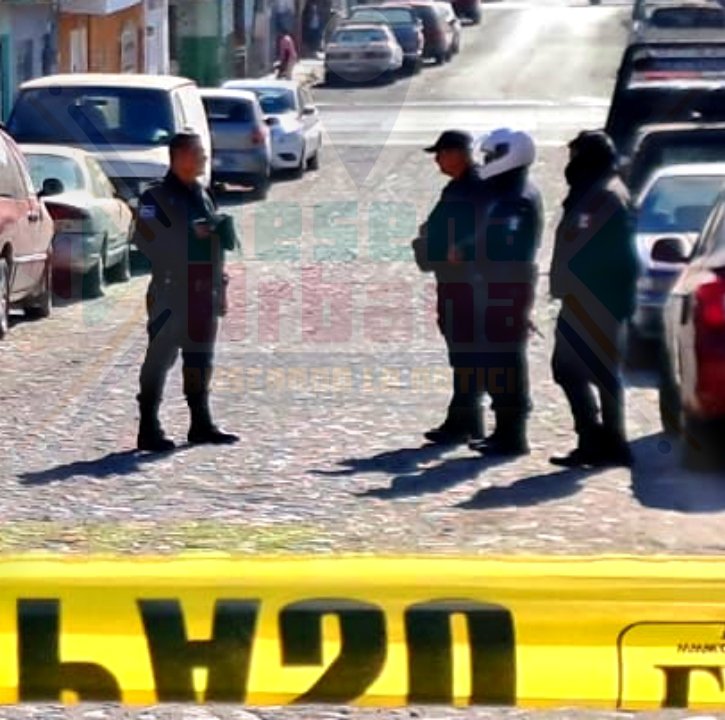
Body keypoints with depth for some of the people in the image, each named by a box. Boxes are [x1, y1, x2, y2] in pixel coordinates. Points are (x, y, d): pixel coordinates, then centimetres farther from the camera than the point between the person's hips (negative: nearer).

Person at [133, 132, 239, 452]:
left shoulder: (202, 196, 17)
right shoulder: (156, 198, -7)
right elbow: (147, 240, -18)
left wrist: (220, 287, 18)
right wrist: (191, 234, -19)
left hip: (204, 291, 8)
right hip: (172, 291, -8)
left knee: (201, 357, 13)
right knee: (160, 356, -6)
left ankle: (201, 424, 22)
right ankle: (148, 429, -3)